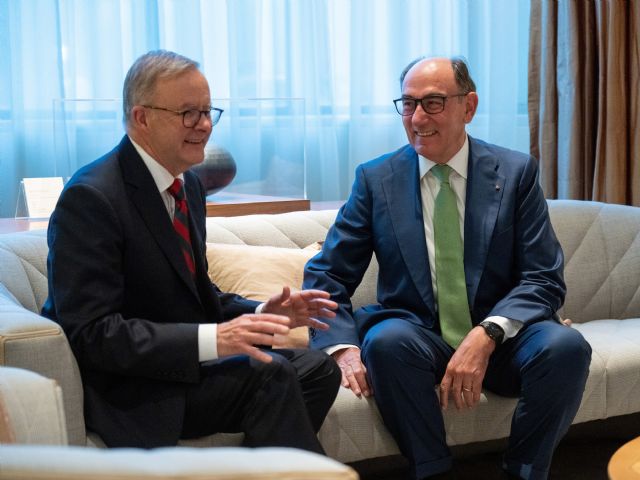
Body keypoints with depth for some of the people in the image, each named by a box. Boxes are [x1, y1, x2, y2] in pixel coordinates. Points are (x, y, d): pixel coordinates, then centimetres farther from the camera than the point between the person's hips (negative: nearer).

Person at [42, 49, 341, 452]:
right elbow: (91, 333, -24)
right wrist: (211, 339, -31)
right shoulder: (90, 198, -18)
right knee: (269, 375, -24)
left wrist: (262, 313, -3)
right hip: (125, 387, -8)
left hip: (184, 359, 9)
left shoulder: (189, 184, 9)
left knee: (318, 369, -5)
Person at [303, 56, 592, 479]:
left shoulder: (516, 173, 1)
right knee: (386, 341, -33)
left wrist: (487, 335, -23)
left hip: (501, 342, 1)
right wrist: (343, 346, -18)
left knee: (565, 345, -29)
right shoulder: (376, 179, 3)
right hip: (418, 339, 0)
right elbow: (326, 275, 3)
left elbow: (545, 280, -4)